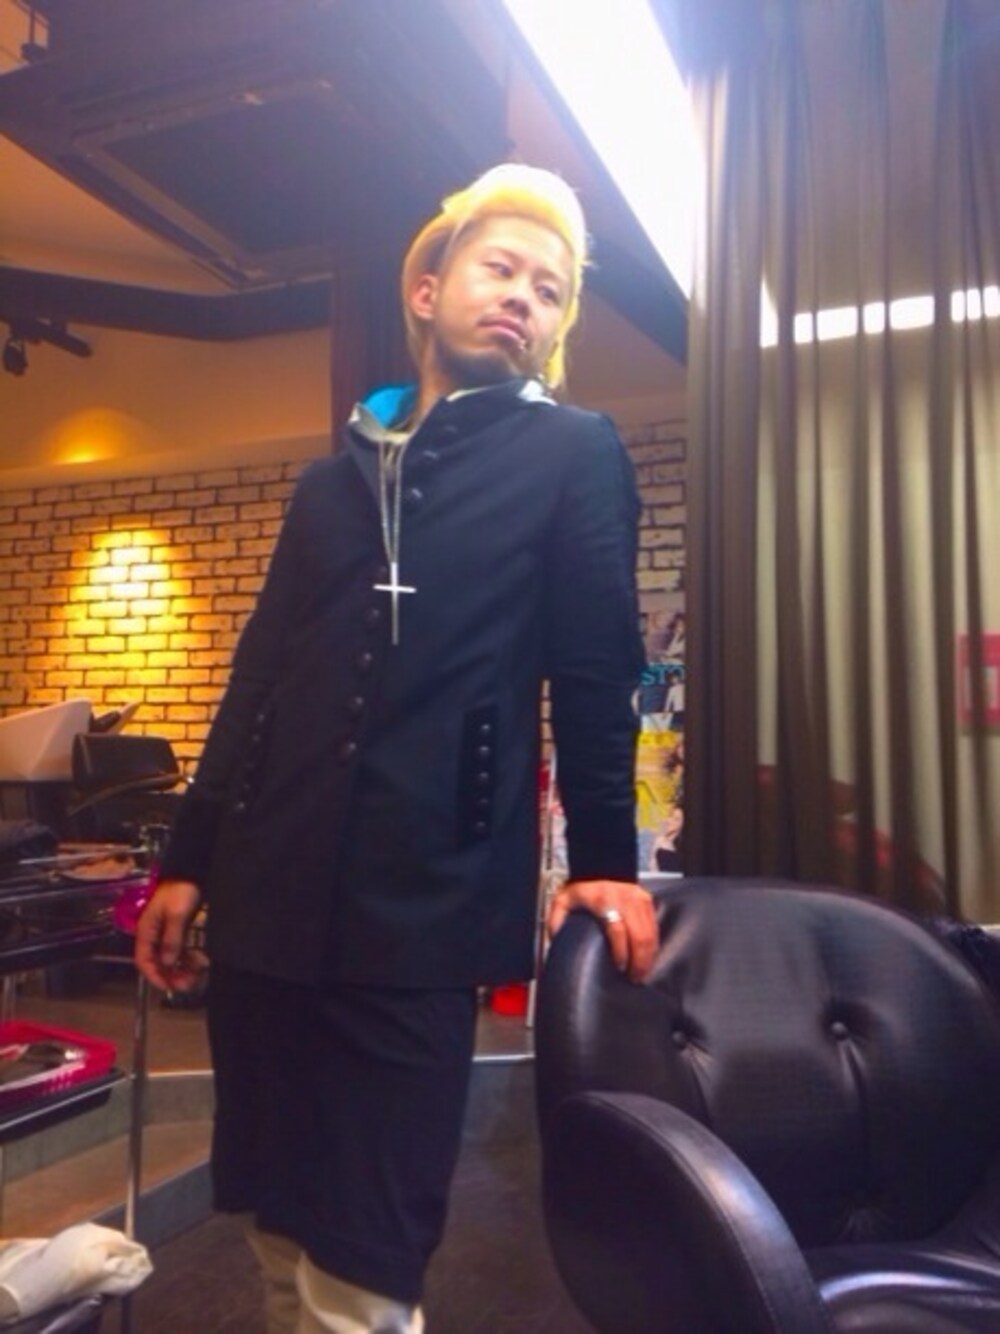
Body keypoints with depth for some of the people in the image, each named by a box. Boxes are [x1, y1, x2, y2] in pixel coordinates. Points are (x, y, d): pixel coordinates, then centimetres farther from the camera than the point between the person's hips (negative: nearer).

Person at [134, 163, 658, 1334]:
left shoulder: (572, 457, 5)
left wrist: (604, 860, -3)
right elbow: (258, 679, 16)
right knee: (278, 1235, 15)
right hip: (266, 901, 5)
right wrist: (189, 857, 14)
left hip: (417, 914, -5)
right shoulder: (335, 478, 18)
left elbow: (594, 670, 0)